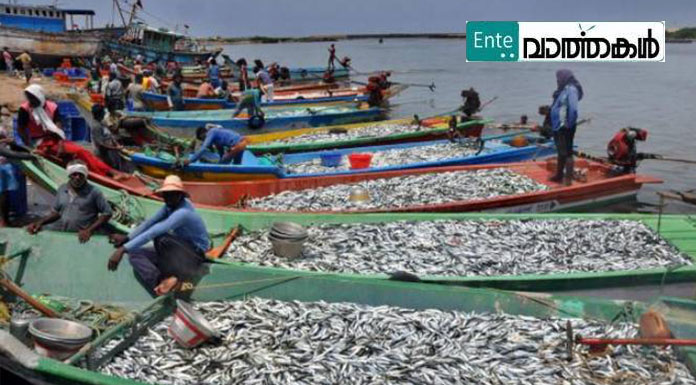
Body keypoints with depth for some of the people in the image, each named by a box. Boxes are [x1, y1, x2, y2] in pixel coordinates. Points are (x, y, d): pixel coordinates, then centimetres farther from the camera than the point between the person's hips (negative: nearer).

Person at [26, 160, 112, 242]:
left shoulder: (93, 192, -4)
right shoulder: (62, 190, 11)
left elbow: (107, 213, -3)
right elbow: (56, 212, 20)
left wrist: (90, 230, -11)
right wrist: (40, 222, 5)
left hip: (83, 239, -4)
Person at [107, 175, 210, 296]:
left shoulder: (183, 212, -29)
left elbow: (154, 232, -37)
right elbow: (150, 222, 1)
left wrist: (124, 249, -41)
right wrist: (127, 238, -12)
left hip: (195, 255, -9)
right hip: (180, 251, 9)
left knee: (161, 237, -34)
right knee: (135, 254, -6)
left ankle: (171, 278, -17)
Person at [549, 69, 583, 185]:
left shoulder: (571, 89, -15)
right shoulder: (563, 90, 13)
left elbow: (573, 109, -23)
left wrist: (569, 124, -20)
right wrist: (554, 124, 13)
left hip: (565, 128, -10)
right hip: (558, 127, 10)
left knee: (567, 153, -7)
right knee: (561, 152, 19)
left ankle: (568, 179, -3)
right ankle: (559, 176, 31)